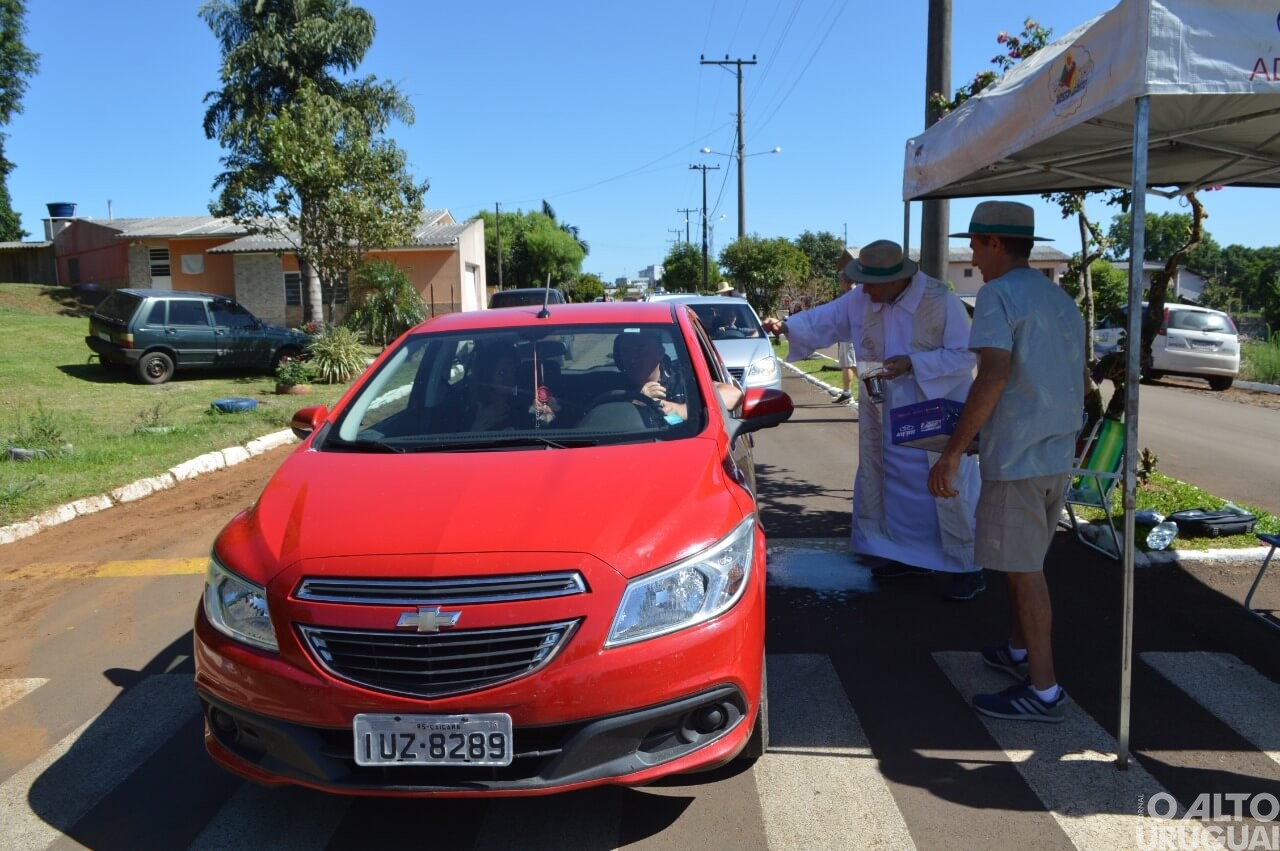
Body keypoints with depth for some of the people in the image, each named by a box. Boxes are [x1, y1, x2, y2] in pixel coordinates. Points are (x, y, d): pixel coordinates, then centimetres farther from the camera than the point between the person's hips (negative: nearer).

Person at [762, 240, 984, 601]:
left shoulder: (941, 301, -18)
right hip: (884, 419, 6)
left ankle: (966, 569, 11)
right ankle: (908, 554, 33)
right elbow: (824, 320, 4)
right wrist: (787, 326, -15)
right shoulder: (861, 300, -2)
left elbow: (963, 356, -16)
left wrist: (912, 364, -26)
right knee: (890, 485, 15)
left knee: (947, 491, -2)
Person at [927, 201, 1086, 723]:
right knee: (1022, 562, 21)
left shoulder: (999, 294, -12)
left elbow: (993, 377, -24)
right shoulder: (1062, 300, 15)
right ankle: (1018, 651, 35)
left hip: (1016, 459, -9)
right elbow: (1078, 383, 20)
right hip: (1057, 456, 9)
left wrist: (952, 452, -23)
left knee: (1023, 569, -2)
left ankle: (1044, 690, 5)